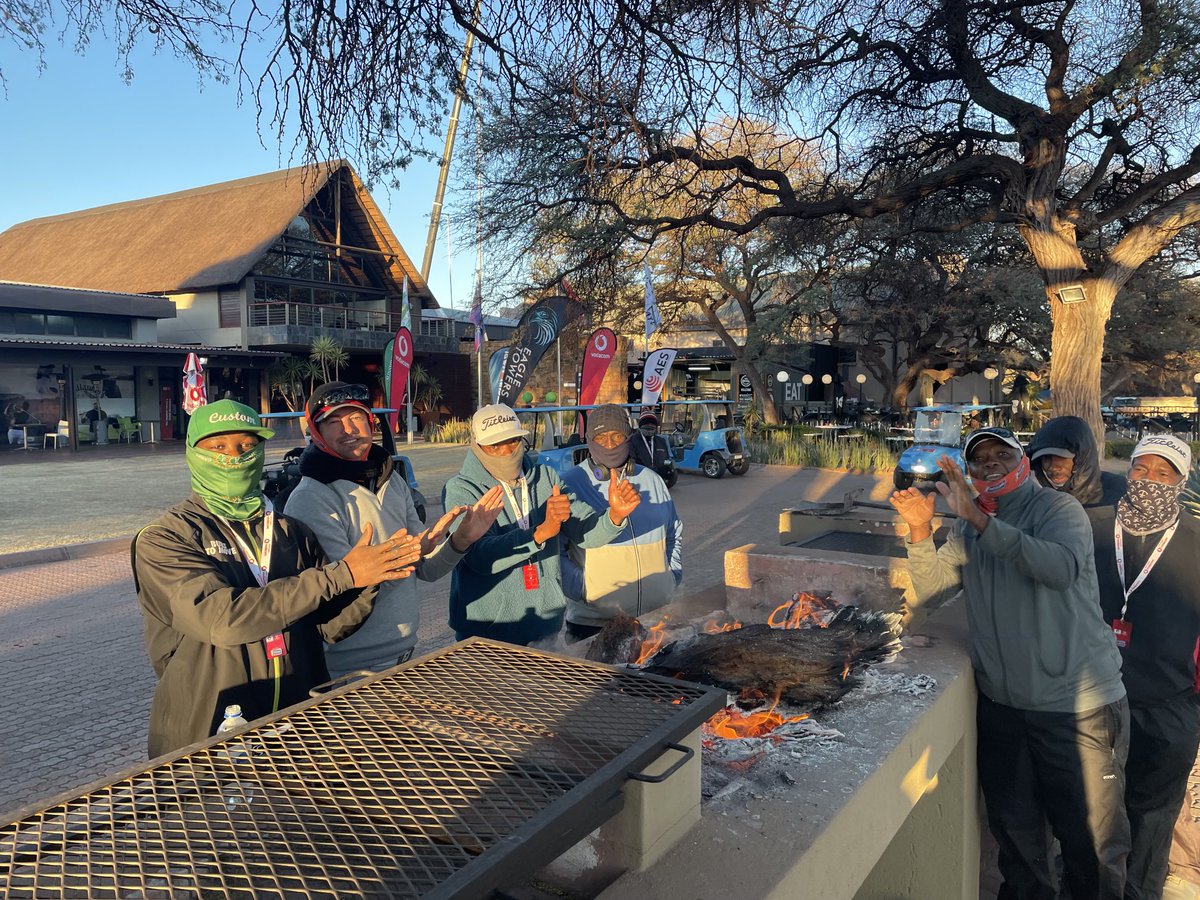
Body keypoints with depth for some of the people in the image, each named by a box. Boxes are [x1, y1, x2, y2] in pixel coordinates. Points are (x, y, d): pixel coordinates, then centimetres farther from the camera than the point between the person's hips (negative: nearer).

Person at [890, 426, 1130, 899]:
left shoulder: (1057, 509, -8)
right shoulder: (968, 528, 10)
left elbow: (1062, 568, -28)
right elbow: (931, 588, 3)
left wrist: (981, 519, -32)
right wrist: (920, 530, -13)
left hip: (1077, 705, -5)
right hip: (1001, 703, 6)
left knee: (1091, 839, 6)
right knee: (1014, 829, 21)